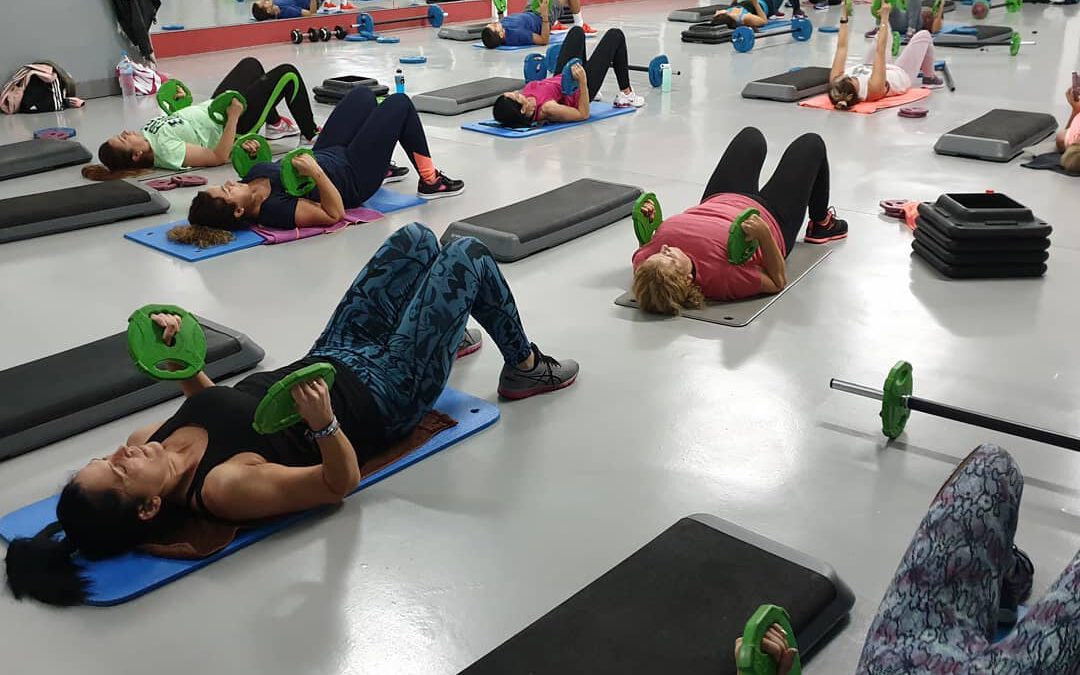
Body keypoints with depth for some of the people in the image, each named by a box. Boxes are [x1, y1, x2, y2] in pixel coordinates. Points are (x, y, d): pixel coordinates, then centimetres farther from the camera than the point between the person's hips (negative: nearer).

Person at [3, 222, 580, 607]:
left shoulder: (154, 439, -11)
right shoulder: (227, 488, -34)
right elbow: (340, 483, -28)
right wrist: (323, 422, -47)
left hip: (333, 359, 7)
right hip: (385, 392, -7)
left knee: (415, 238, 15)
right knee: (468, 256, -3)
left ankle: (449, 335, 44)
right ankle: (525, 368, 23)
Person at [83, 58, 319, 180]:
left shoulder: (147, 135, -9)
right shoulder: (166, 151, -35)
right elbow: (219, 157, -36)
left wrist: (179, 102, 6)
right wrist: (233, 116, -39)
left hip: (212, 105, 9)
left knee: (251, 63, 27)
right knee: (287, 73, -1)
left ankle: (275, 125, 39)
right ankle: (311, 133, 19)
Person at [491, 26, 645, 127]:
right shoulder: (547, 109, -44)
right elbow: (584, 114, -32)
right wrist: (582, 81, -41)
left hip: (561, 79, 6)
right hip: (578, 88, -6)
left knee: (577, 31, 24)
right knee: (615, 35, 5)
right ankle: (625, 95, 22)